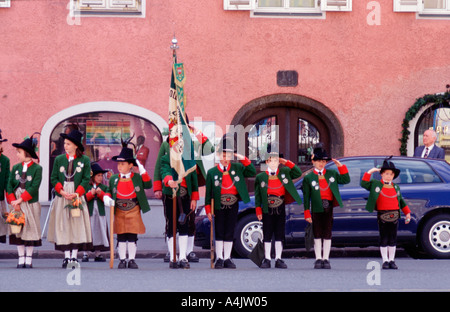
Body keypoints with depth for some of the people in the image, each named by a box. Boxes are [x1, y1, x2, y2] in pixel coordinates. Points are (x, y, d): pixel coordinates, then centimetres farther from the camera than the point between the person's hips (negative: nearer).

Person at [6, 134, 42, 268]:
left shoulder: (37, 168, -4)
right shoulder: (15, 167, 9)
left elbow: (34, 187, -12)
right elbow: (10, 185, 4)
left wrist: (20, 200, -17)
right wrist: (13, 201, -10)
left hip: (30, 203, -4)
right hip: (16, 204, 4)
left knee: (30, 230, 0)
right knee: (18, 230, 4)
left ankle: (29, 259, 7)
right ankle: (21, 258, 10)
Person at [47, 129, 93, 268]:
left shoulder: (85, 160, 2)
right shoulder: (59, 159, 8)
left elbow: (86, 179, -2)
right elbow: (54, 178, 7)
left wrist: (76, 194, -14)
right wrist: (62, 191, -9)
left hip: (77, 198, -2)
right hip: (61, 198, 2)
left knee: (77, 225, -2)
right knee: (63, 226, 0)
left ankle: (74, 255, 3)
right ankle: (67, 256, 5)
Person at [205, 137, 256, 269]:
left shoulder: (237, 168, 6)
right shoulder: (212, 172, 0)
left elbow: (252, 173, 2)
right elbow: (208, 192, 0)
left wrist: (244, 159, -7)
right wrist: (208, 210, -4)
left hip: (233, 205, 2)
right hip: (219, 206, -2)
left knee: (230, 233, 6)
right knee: (219, 233, 2)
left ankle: (227, 259, 12)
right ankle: (219, 259, 8)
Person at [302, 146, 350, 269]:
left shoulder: (332, 174, 10)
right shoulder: (308, 178, 1)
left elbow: (346, 180, 13)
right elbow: (306, 196, 0)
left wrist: (341, 166, 3)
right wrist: (307, 213, -5)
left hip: (329, 208, 2)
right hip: (316, 209, -2)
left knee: (327, 234, 3)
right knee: (317, 235, 3)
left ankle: (326, 259, 9)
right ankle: (318, 259, 8)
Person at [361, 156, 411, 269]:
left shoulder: (396, 187, 14)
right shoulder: (376, 184, 5)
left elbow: (401, 201, 20)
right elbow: (364, 184, -5)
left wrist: (407, 213, 18)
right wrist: (369, 172, -8)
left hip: (394, 216, 3)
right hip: (382, 215, -3)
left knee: (393, 239, 6)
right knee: (383, 239, -1)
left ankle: (392, 261, 12)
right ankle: (385, 261, 5)